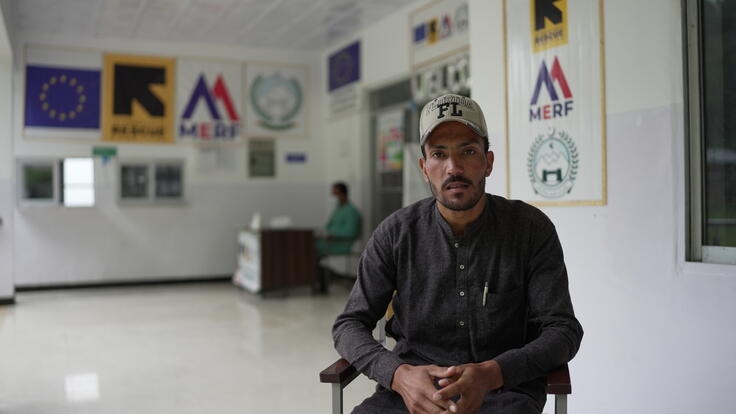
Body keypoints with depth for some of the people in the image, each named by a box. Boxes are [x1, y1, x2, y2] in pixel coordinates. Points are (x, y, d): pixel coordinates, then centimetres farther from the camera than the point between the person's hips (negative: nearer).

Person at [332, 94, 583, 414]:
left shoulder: (531, 228, -2)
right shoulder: (396, 234, 0)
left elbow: (564, 330, -2)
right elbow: (349, 324, 3)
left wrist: (491, 374, -20)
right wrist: (398, 374, -18)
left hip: (505, 387, 0)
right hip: (413, 387, 1)